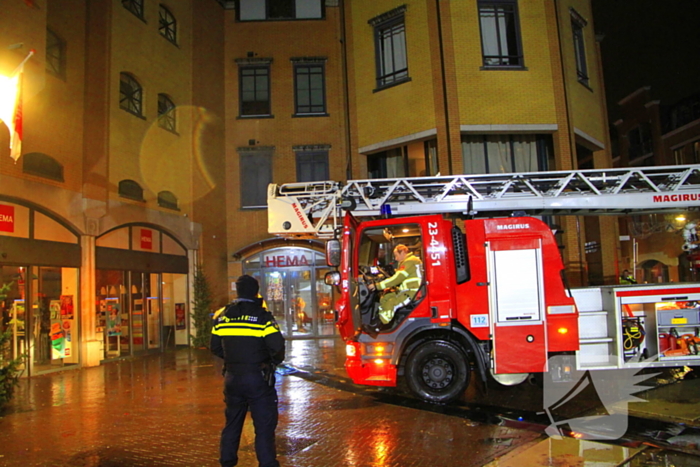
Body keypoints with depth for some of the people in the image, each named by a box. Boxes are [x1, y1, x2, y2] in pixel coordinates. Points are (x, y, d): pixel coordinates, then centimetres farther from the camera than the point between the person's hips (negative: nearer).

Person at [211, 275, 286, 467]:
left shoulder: (222, 316, 4)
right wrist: (274, 361, 3)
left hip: (232, 377, 5)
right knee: (264, 426, 2)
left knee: (232, 422, 20)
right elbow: (277, 346, -17)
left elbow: (215, 347, 10)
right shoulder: (262, 316, -12)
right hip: (258, 378, -5)